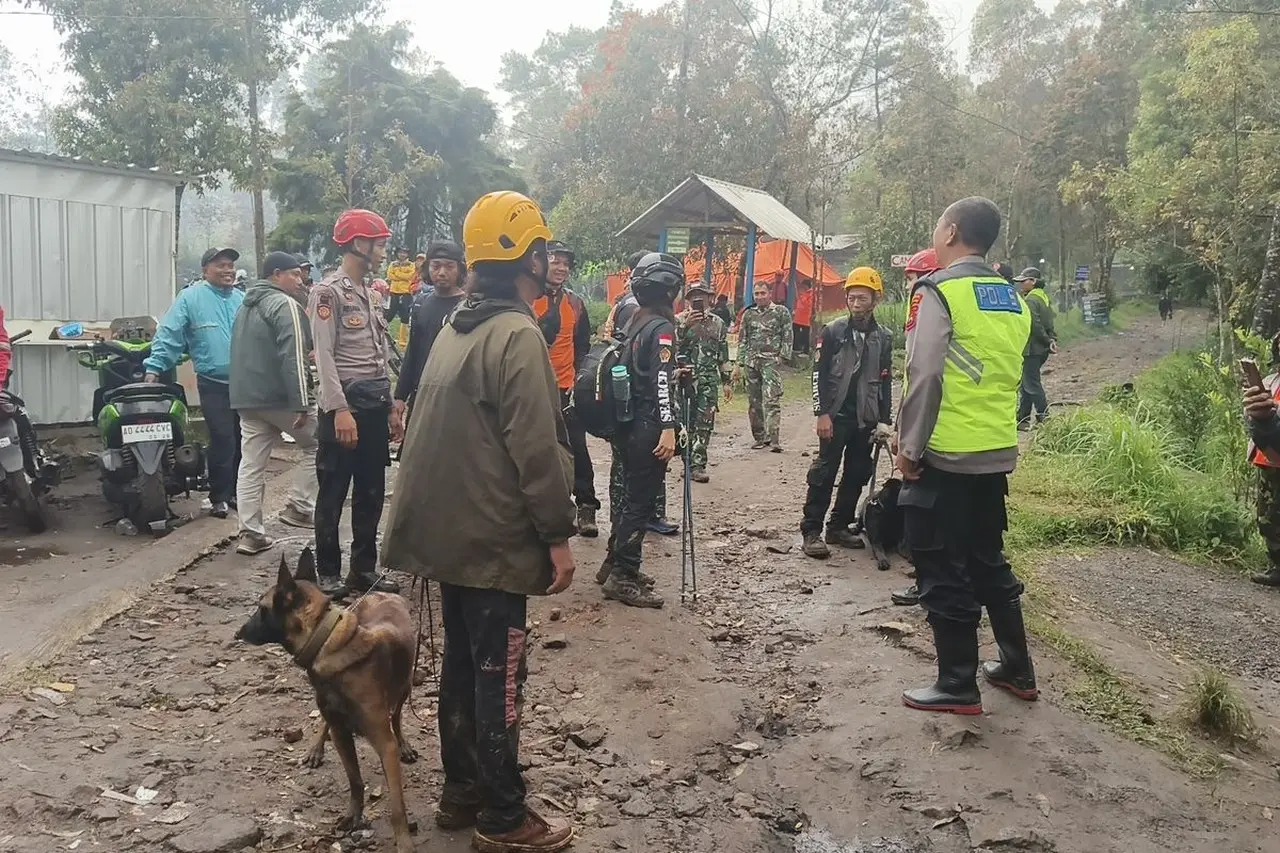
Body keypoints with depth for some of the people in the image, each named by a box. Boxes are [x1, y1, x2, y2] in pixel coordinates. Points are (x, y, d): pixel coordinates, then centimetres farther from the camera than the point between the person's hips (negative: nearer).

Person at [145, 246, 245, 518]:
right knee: (222, 441, -9)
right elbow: (169, 335, -7)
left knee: (242, 441, 10)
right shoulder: (191, 298, -2)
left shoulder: (243, 300, 13)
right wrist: (154, 367, -14)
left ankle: (237, 491, 23)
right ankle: (219, 497, 4)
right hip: (214, 384, -5)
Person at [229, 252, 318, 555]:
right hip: (279, 396, -8)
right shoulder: (285, 304, -10)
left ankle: (250, 533, 5)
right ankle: (298, 507, 5)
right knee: (317, 446, 8)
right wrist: (301, 403, -22)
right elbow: (292, 356, -19)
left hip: (246, 397, 9)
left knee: (251, 465, 6)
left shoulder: (247, 305, 21)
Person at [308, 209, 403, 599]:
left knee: (371, 492, 12)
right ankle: (328, 573, 10)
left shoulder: (371, 295, 17)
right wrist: (340, 409, -23)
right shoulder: (328, 291, -8)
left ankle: (364, 569, 21)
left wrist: (391, 406, 16)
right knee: (333, 493, 1)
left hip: (375, 404, 8)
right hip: (345, 404, -8)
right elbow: (324, 356, -16)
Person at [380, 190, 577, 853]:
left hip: (451, 531, 9)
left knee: (462, 663, 17)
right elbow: (536, 449, -22)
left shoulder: (455, 329, 11)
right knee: (499, 677, 0)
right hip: (496, 537, -9)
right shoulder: (517, 336, -18)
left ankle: (460, 791, 28)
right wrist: (558, 535, -14)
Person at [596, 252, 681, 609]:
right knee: (640, 502, -4)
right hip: (648, 428, -9)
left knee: (628, 496, 18)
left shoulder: (634, 323, 14)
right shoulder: (661, 328, -13)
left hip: (628, 424, 9)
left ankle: (614, 563, 29)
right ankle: (623, 577, 1)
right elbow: (661, 383, -23)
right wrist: (668, 428, -27)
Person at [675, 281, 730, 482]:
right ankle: (689, 462, 13)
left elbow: (723, 355, 16)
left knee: (704, 424, -5)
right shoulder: (679, 320, 4)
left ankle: (697, 464, -3)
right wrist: (685, 326, -20)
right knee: (685, 422, 2)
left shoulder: (717, 323, 13)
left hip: (709, 381, 2)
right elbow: (672, 345, -10)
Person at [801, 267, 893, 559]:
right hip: (836, 415, -4)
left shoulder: (883, 337, 7)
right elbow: (819, 374, -5)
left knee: (857, 474, 7)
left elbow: (885, 382, 10)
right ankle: (811, 531, -3)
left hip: (865, 419, 4)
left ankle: (838, 527, 18)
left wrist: (883, 421, 4)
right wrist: (822, 413, -12)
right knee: (824, 472, -5)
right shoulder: (833, 331, -3)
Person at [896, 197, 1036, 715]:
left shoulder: (937, 291, -10)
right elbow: (1011, 374, 15)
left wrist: (909, 447, -10)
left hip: (946, 457, -7)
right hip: (998, 454, 7)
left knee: (944, 572, 2)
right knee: (989, 561, 20)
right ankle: (1017, 669, 28)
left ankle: (958, 686, 9)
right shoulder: (1013, 299, 12)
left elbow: (924, 376, -16)